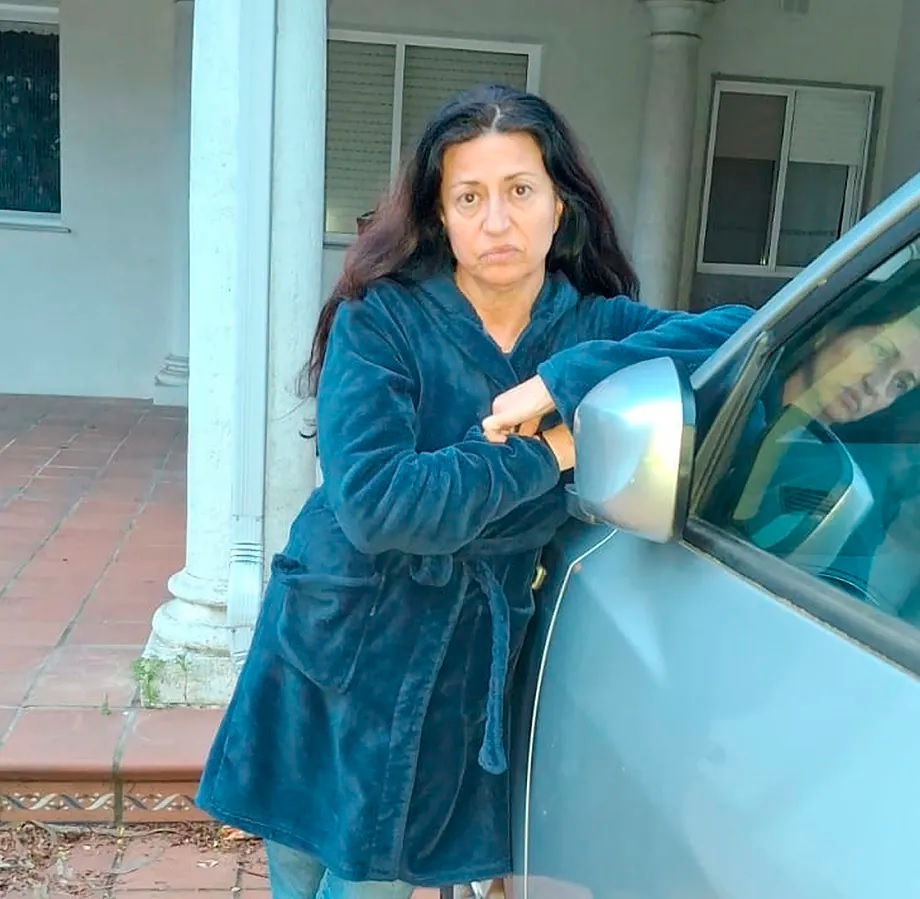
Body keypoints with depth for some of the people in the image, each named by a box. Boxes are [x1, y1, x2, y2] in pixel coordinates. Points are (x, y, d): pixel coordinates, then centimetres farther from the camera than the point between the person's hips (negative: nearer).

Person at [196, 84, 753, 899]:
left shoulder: (593, 327, -3)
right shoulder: (382, 319, -14)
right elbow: (372, 501, -25)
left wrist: (579, 375, -26)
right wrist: (543, 454, -20)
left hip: (463, 679, 2)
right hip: (334, 657, -1)